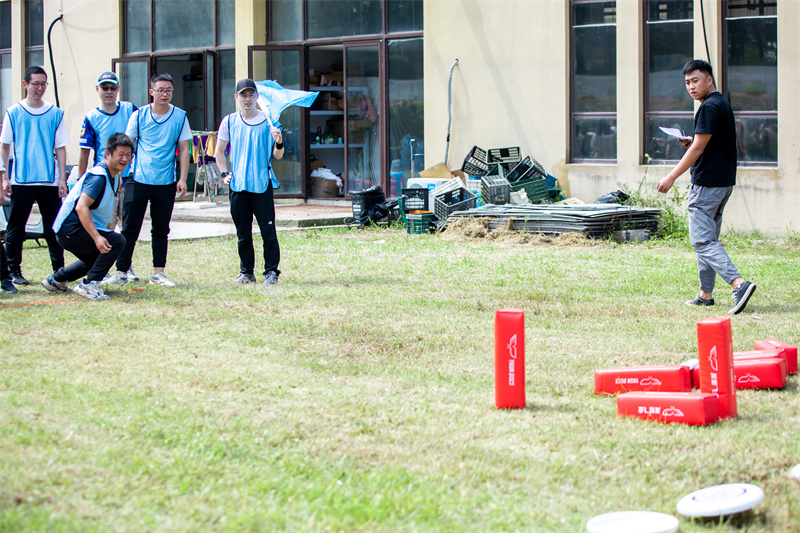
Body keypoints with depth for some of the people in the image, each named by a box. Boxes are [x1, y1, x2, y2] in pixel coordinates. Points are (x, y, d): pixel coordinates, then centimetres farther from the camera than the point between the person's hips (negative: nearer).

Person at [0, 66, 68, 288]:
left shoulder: (55, 114, 6)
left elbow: (60, 148, 7)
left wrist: (62, 179, 1)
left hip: (49, 181, 1)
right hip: (20, 181, -1)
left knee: (54, 229, 2)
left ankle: (59, 270, 8)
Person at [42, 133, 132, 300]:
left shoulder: (114, 176, 9)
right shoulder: (98, 176, -21)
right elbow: (81, 207, -31)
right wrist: (97, 237, -38)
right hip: (71, 229, -11)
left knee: (97, 259, 30)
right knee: (117, 241, -23)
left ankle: (56, 279, 34)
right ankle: (89, 285, -18)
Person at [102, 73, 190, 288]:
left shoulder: (180, 117, 3)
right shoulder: (139, 115, 2)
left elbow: (183, 149, 5)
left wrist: (183, 179, -2)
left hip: (166, 183, 1)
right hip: (138, 180, -1)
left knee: (161, 230, 7)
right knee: (129, 229, -2)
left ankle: (158, 273, 13)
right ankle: (121, 272, 3)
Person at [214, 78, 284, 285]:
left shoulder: (268, 121, 1)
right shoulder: (229, 121, 8)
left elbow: (277, 156, 1)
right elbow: (219, 151, 19)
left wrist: (279, 144, -20)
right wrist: (224, 173, 8)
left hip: (262, 184, -3)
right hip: (237, 185, 3)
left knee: (268, 231, -7)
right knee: (242, 233, 8)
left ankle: (271, 271, -1)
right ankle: (246, 272, 18)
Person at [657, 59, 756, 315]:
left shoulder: (710, 107, -16)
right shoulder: (723, 104, 16)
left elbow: (698, 148, -19)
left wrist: (672, 177, -15)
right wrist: (691, 143, 8)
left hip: (707, 183, -10)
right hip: (724, 181, 10)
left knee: (702, 241, -12)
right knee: (708, 239, 16)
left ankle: (738, 283, -26)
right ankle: (706, 294, 20)